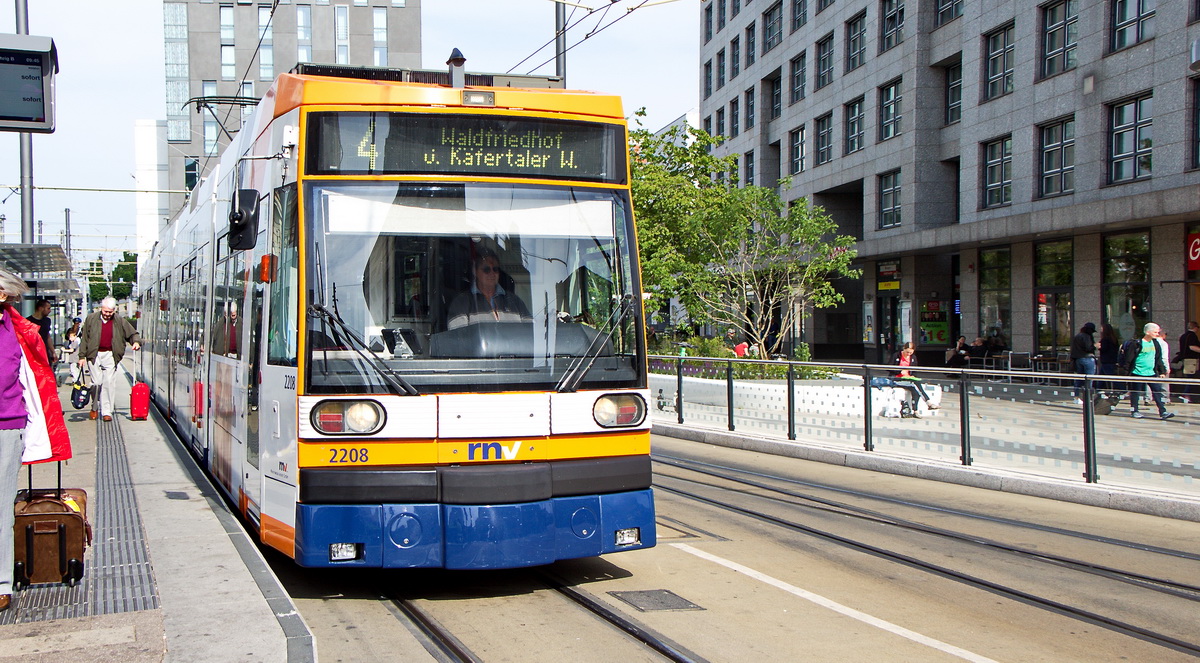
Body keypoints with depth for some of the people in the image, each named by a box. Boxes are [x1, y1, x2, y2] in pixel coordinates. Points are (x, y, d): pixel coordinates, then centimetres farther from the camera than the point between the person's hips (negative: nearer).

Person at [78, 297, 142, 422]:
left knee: (109, 383, -5)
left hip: (110, 355, 0)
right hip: (94, 355, 0)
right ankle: (94, 407, 20)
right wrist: (82, 356, 3)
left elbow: (132, 333, 13)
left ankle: (106, 411, 1)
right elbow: (84, 339, 7)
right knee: (97, 382, -2)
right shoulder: (91, 319, 5)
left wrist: (136, 341, -10)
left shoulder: (120, 321, 6)